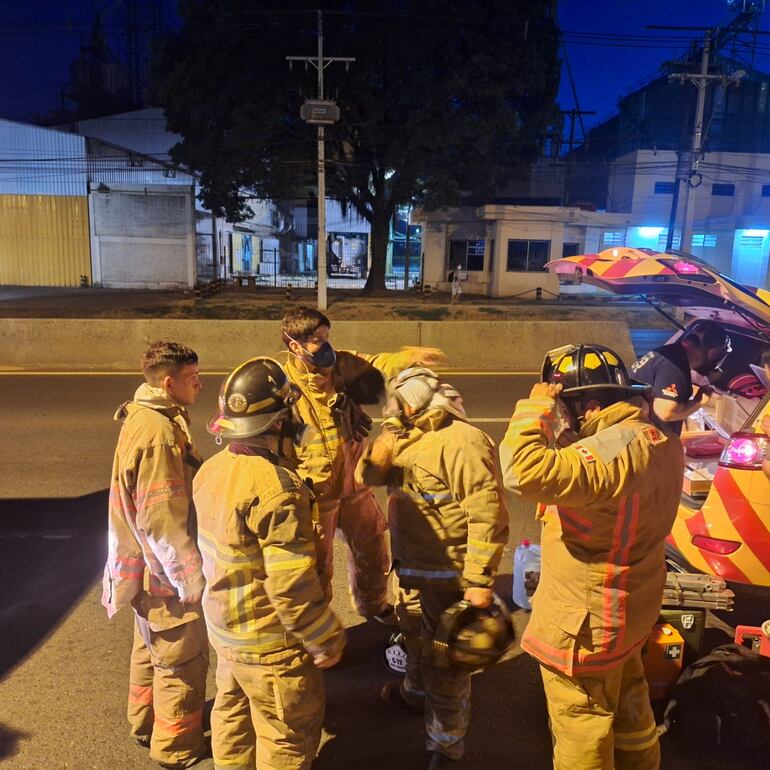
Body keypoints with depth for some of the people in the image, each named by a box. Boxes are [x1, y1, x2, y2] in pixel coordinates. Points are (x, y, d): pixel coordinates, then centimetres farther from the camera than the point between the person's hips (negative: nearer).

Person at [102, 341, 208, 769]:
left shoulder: (144, 418, 3)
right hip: (166, 570, -10)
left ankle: (147, 722, 46)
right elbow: (164, 520, -27)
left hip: (149, 565, 10)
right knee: (183, 659, 7)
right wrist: (193, 577, -19)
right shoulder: (159, 433, -27)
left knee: (152, 646, 26)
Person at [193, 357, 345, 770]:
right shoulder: (278, 489, -32)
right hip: (271, 641, -8)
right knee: (289, 734, 15)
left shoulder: (212, 470, -6)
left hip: (224, 626, 8)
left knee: (233, 713, 28)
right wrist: (325, 640, -17)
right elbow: (292, 585, -28)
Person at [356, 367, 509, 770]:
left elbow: (487, 514, -28)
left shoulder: (460, 442, -25)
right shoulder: (410, 440, 6)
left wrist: (479, 580, -27)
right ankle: (415, 692, 58)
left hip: (446, 579, -9)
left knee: (444, 665, 8)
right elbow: (369, 475, 0)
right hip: (412, 571, 9)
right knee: (415, 640, 31)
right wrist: (393, 430, -13)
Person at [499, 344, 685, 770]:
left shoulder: (616, 447, -31)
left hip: (585, 620, -9)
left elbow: (526, 472, -43)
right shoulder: (656, 438, 0)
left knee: (581, 734, 12)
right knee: (628, 713, 30)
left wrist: (536, 407, -29)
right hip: (624, 608, 10)